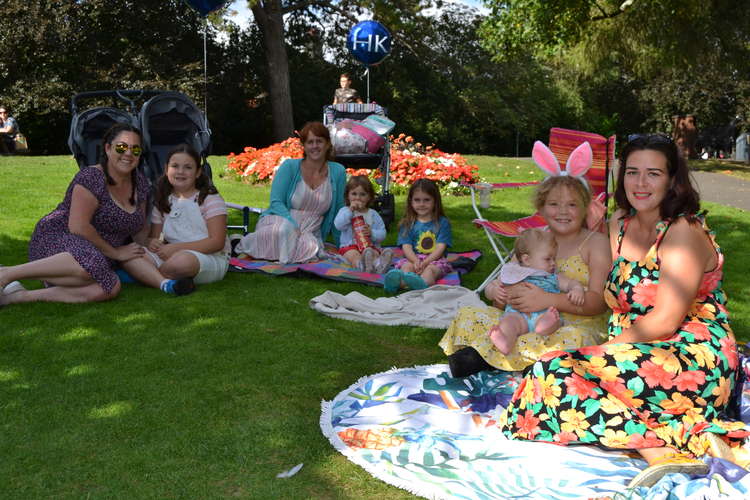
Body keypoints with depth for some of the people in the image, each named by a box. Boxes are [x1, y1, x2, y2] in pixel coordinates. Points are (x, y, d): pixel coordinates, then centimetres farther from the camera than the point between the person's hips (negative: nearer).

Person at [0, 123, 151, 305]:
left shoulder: (140, 182, 8)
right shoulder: (91, 178, -14)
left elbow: (138, 227, 18)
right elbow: (78, 227, -20)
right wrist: (115, 253, -14)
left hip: (98, 256, 7)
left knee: (111, 289, -29)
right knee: (89, 262, -42)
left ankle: (21, 296, -22)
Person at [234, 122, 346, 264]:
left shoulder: (338, 172, 5)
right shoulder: (290, 166, -2)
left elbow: (337, 211, 11)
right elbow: (276, 202, -7)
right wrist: (293, 225, -23)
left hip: (309, 232, 1)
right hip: (279, 219, -1)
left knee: (310, 248, -36)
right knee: (284, 228, -39)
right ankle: (246, 244, -9)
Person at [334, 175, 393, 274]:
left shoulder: (373, 214, 13)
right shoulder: (345, 210, 11)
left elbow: (382, 234, 7)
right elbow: (338, 225, -9)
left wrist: (372, 233, -15)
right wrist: (350, 210, -14)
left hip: (369, 246, 1)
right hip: (349, 246, -1)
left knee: (374, 253, -32)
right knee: (353, 255, -35)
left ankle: (379, 265, -67)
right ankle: (362, 264, -69)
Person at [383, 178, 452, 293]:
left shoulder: (442, 222, 9)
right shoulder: (407, 223, 14)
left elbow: (440, 247, -2)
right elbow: (406, 246, 2)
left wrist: (425, 262, -19)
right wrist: (415, 261, -20)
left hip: (434, 259, -2)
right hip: (413, 259, 2)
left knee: (430, 269, -34)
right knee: (406, 266, -31)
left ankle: (422, 284, -69)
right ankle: (401, 282, -66)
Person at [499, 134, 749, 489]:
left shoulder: (684, 231, -12)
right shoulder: (621, 222, 11)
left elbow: (664, 322, -18)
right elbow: (615, 298, 18)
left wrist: (605, 349, -12)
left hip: (695, 362, -8)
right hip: (644, 353, 8)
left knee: (556, 372, -25)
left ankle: (665, 453, -28)